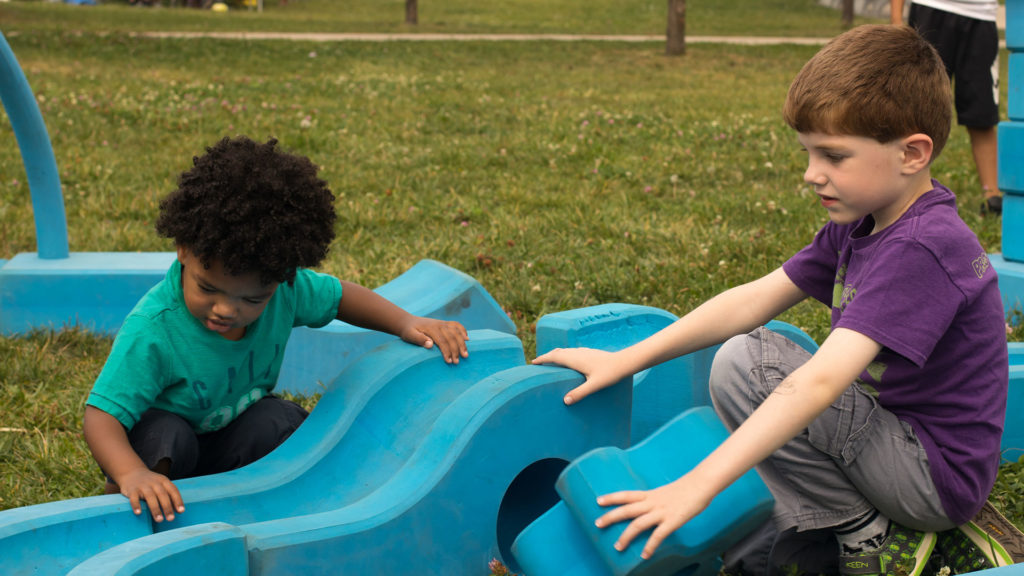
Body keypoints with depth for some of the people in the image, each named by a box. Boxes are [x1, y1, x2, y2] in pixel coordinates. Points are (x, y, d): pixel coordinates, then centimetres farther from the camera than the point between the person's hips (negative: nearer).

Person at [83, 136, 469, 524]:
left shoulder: (284, 288, -19)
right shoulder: (151, 332, -35)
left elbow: (338, 296, 2)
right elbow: (102, 414, -37)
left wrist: (407, 324, -11)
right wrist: (132, 473, -56)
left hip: (231, 441, 4)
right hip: (159, 447, -4)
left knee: (282, 420, -25)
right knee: (165, 435, -37)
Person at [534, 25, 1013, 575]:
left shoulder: (922, 249, -27)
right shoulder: (863, 222, 3)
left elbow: (819, 381, -36)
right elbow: (754, 300, 4)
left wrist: (698, 484, -41)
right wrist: (625, 359, -1)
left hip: (939, 476, -9)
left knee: (745, 365, -17)